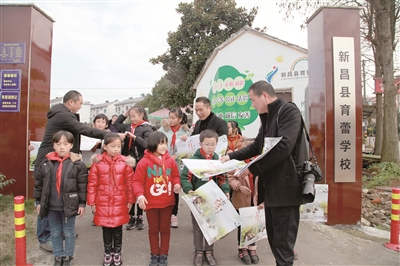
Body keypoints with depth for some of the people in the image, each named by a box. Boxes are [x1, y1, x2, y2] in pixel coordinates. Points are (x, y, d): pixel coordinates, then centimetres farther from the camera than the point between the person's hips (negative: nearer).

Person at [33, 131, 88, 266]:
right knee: (55, 232, 17)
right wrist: (38, 201, 7)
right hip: (51, 206, 3)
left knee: (69, 232, 12)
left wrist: (82, 203, -9)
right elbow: (39, 183, 6)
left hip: (69, 205, -3)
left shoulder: (77, 164, -12)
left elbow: (83, 185, -9)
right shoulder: (46, 163, -2)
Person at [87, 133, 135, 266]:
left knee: (118, 229, 13)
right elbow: (92, 184, -2)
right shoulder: (98, 163, -8)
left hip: (119, 202, 0)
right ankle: (107, 253, 34)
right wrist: (92, 202, -1)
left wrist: (130, 200, 1)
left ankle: (117, 253, 33)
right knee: (106, 229, 14)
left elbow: (129, 183, -1)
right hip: (103, 203, 0)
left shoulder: (125, 162, -7)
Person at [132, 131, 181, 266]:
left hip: (167, 202, 2)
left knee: (165, 228, 14)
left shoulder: (170, 160, -3)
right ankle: (154, 255, 32)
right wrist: (140, 195, -24)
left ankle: (164, 255, 30)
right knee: (153, 229, 15)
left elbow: (175, 176, 8)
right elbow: (138, 181, -11)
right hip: (151, 202, -2)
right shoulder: (144, 162, -12)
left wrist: (177, 184, -12)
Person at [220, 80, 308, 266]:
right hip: (271, 186, 9)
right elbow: (257, 146, 20)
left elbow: (282, 147, -25)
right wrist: (231, 156, 9)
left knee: (282, 242, 0)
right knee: (274, 238, 18)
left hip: (286, 187, -9)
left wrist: (253, 169, -22)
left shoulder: (289, 112, -13)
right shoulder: (267, 117, 15)